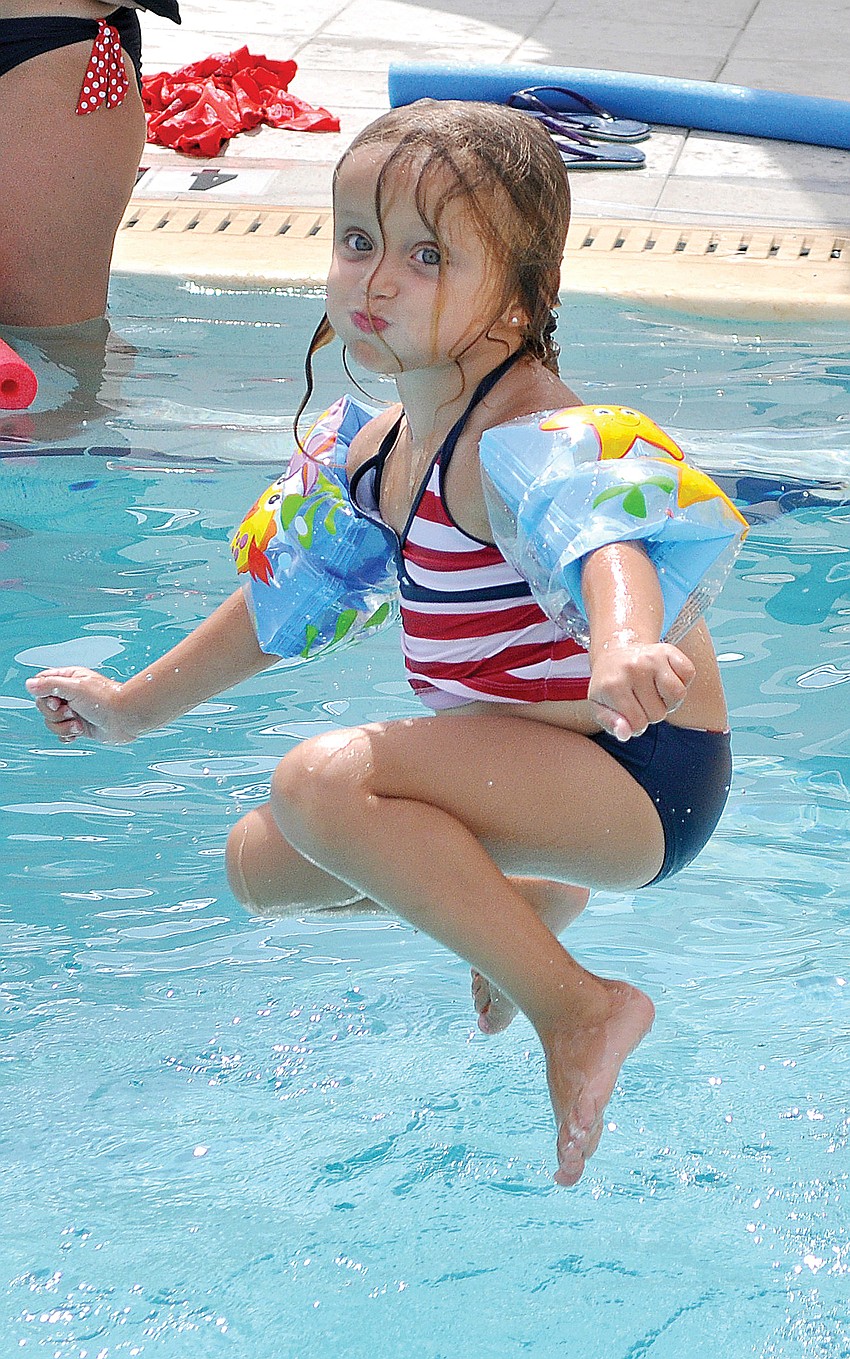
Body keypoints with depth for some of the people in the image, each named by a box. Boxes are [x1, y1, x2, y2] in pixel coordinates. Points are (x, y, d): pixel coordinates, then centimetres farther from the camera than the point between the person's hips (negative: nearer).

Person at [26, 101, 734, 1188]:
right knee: (259, 866, 16)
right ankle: (532, 894, 31)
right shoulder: (390, 441, 4)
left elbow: (599, 546, -48)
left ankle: (577, 1011, -20)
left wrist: (623, 653, -71)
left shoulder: (517, 436, -25)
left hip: (640, 775, -9)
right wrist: (138, 704, 30)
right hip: (534, 767, 9)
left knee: (323, 782, -29)